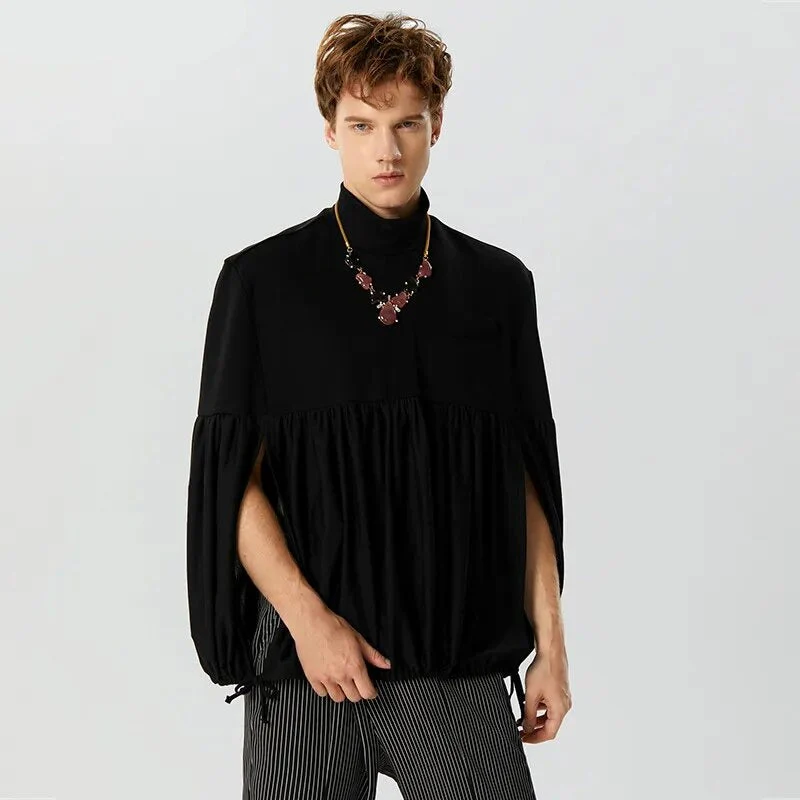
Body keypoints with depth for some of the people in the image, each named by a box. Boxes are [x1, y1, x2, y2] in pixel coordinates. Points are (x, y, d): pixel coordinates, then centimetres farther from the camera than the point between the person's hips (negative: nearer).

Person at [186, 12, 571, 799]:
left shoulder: (498, 285, 5)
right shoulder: (263, 281, -1)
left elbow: (527, 481, 7)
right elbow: (231, 477, -3)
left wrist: (551, 643, 2)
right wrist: (307, 616, -13)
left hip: (457, 651, 1)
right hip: (304, 646, -1)